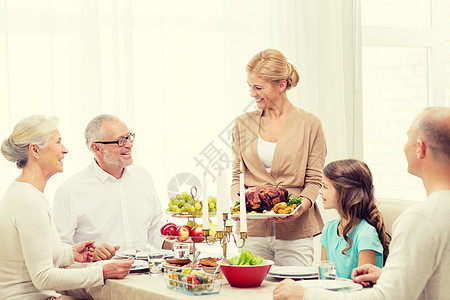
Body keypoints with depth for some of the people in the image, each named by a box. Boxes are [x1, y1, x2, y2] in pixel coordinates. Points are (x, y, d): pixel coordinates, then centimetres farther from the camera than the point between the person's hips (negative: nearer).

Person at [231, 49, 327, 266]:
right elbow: (237, 175, 12)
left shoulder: (309, 124, 1)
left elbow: (314, 180, 0)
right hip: (253, 231, 2)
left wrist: (300, 208, -18)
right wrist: (237, 203, -7)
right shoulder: (243, 124, 9)